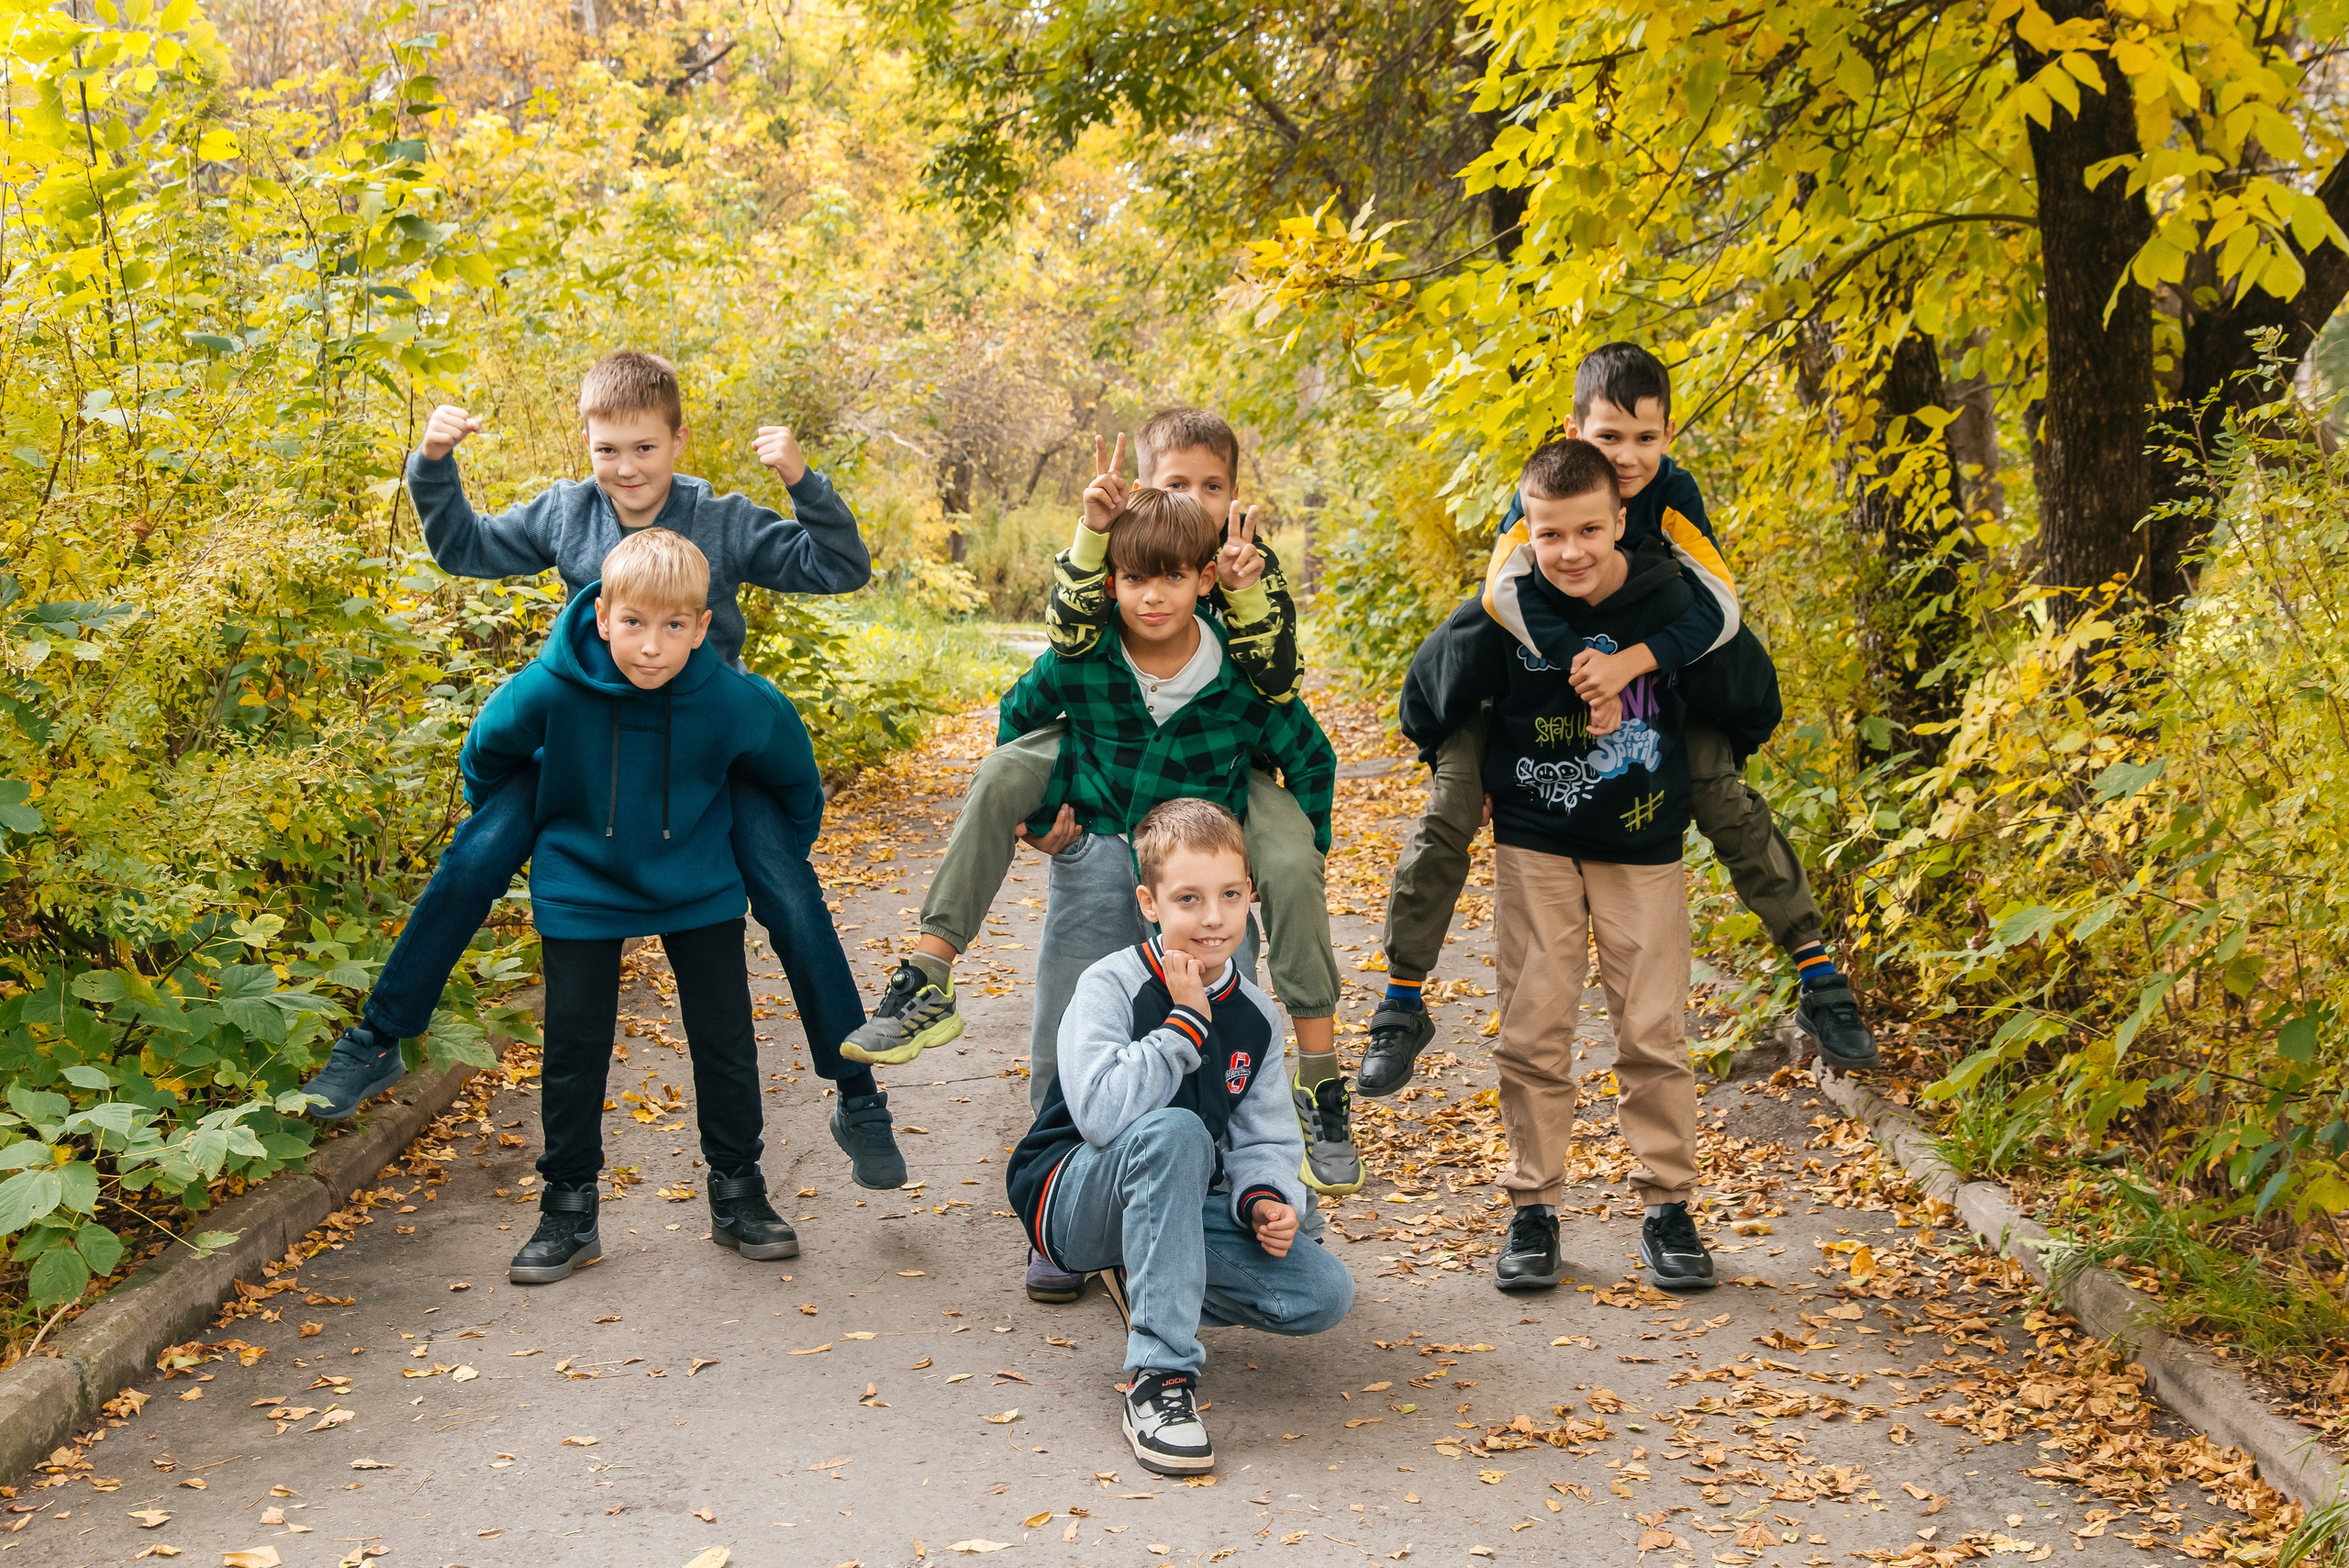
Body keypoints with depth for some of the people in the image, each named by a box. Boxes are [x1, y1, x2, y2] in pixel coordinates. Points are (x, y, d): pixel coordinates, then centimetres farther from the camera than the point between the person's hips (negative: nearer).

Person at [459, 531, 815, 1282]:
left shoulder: (738, 703, -25)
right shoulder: (549, 691, -26)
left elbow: (793, 778, -2)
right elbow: (485, 756, -3)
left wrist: (781, 864, 10)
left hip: (698, 885, 1)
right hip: (582, 888, 0)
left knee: (725, 1039, 5)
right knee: (575, 1048, 4)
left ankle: (737, 1193, 22)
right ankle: (568, 1209, 18)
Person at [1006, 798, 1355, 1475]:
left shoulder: (1255, 1016, 2)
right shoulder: (1109, 987, -17)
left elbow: (1266, 1139, 6)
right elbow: (1100, 1112, -33)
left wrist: (1266, 1199, -15)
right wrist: (1187, 1023, -27)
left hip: (1179, 1205, 6)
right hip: (1073, 1201, -6)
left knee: (1325, 1294, -13)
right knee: (1173, 1132, -39)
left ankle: (1148, 1281, 9)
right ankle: (1158, 1376, -34)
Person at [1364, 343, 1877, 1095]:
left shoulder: (1673, 492, -20)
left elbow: (1718, 608, -27)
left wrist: (1629, 663, -43)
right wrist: (1581, 677, -45)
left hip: (1656, 669, 1)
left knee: (1728, 802, -13)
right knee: (1446, 814, -15)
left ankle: (1820, 981, 0)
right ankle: (1400, 1009, -2)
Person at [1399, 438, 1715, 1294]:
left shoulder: (1672, 603, -12)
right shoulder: (1505, 614, -14)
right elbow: (1425, 703, 3)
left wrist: (1691, 783, 10)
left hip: (1642, 847, 0)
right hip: (1534, 846, 0)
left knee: (1652, 1034, 2)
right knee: (1533, 1034, 3)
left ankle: (1668, 1208, 15)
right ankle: (1533, 1208, 14)